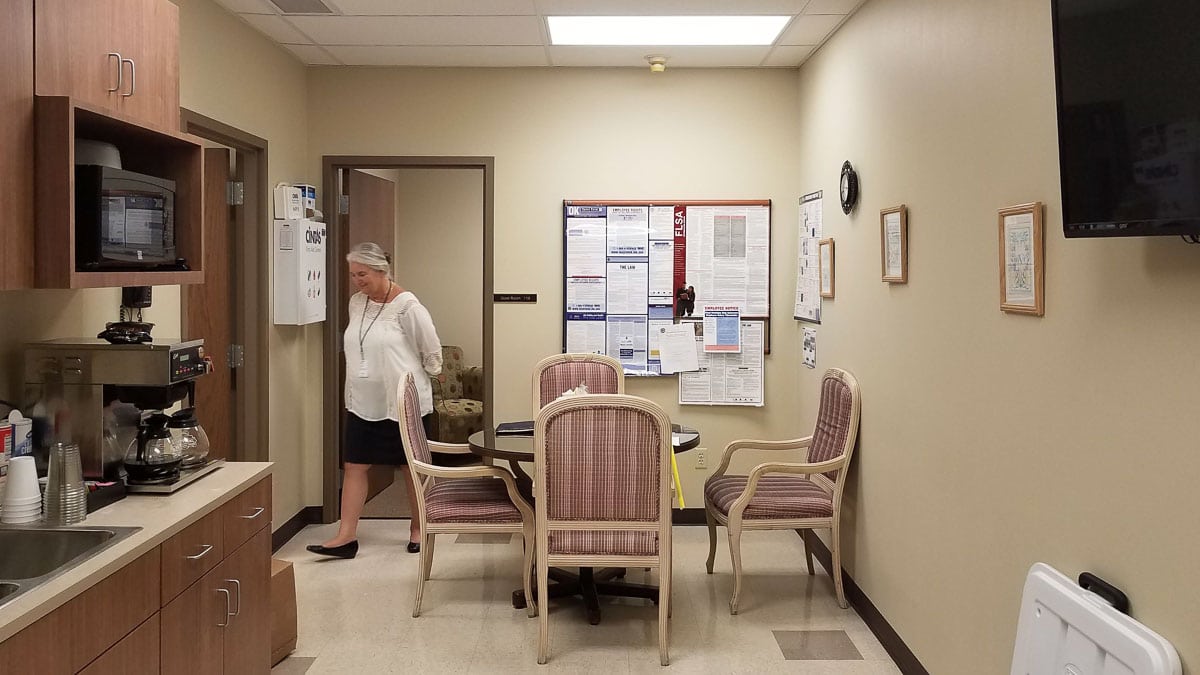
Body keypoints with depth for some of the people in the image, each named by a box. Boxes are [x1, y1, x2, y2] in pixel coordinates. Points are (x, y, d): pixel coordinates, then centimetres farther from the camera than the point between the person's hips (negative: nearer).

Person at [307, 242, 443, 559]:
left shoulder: (407, 306, -15)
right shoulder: (356, 303, 6)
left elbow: (432, 352, -7)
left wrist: (420, 377, 4)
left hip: (403, 402, -6)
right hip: (363, 402, 6)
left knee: (411, 467, 8)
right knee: (354, 466, 2)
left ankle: (418, 528, 24)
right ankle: (346, 536, 6)